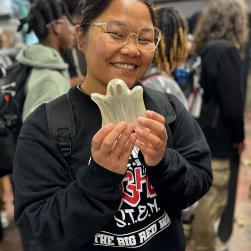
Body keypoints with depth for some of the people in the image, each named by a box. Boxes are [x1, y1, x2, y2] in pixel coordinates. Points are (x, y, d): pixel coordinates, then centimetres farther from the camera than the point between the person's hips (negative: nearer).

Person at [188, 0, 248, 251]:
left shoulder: (205, 48, 8)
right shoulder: (226, 50, -17)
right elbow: (232, 102, -18)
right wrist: (239, 136, -3)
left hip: (203, 132, 8)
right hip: (217, 136, -8)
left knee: (208, 193, 20)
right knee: (214, 196, 5)